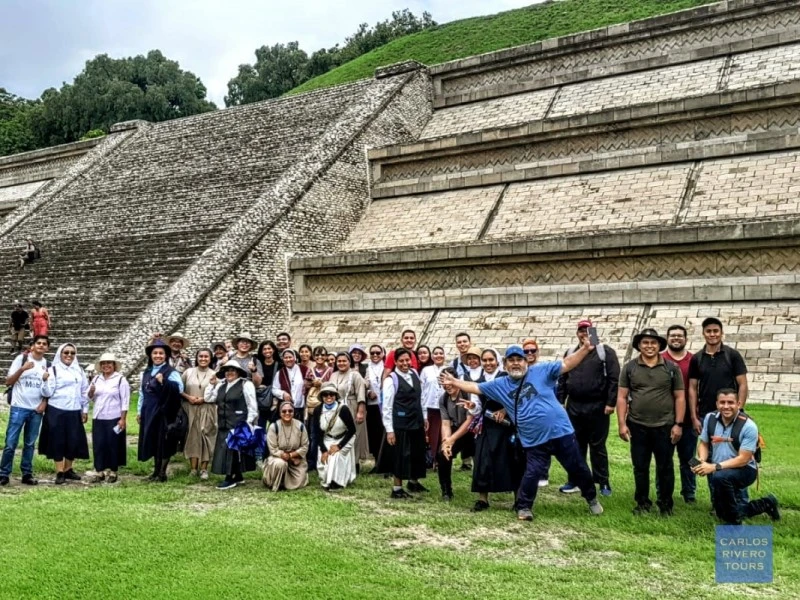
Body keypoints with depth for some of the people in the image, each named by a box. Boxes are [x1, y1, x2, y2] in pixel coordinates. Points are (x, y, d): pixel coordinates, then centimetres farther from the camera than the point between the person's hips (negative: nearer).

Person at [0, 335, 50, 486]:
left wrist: (44, 402, -1)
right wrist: (22, 369, -19)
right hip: (19, 407, -3)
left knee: (30, 444, 9)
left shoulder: (47, 364, 7)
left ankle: (27, 474, 14)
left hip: (36, 410, 3)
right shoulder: (21, 358, -3)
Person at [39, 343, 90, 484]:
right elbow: (47, 393, -9)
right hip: (57, 412, -4)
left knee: (74, 441, 6)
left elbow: (84, 392, 15)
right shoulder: (53, 370, -4)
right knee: (58, 441, 0)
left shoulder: (79, 371, 11)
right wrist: (45, 381, -27)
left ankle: (68, 470, 21)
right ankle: (60, 472, 6)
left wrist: (85, 410, 12)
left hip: (74, 412, 4)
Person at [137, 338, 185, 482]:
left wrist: (164, 381, -35)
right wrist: (139, 411, 17)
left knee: (163, 442, 1)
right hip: (149, 412, 6)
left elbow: (180, 388, -25)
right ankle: (156, 470, 22)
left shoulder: (171, 372, -9)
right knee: (152, 442, 12)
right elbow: (142, 393, 17)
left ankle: (162, 473, 9)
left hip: (164, 412, -6)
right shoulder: (146, 372, 11)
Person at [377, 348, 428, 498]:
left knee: (417, 453, 17)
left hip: (416, 422, 6)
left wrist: (424, 417, 14)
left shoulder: (415, 374, 5)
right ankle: (397, 488, 16)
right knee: (400, 454, 2)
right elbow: (387, 407, -13)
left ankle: (414, 482, 37)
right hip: (400, 424, -6)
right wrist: (389, 430, -15)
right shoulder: (391, 380, -13)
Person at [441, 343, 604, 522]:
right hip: (534, 441, 1)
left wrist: (586, 349, -14)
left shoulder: (540, 371, -1)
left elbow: (567, 364, -4)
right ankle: (524, 507, 18)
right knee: (531, 474, -2)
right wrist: (454, 382, 6)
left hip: (561, 432, -1)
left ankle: (592, 498, 34)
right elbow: (475, 387, 11)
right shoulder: (500, 385, 6)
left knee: (578, 469, 12)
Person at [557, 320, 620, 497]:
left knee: (598, 446, 3)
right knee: (575, 446, 10)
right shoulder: (569, 353, 12)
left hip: (597, 407, -4)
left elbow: (614, 379, -8)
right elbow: (562, 380, 14)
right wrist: (559, 402, 7)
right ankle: (575, 481, 19)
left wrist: (611, 403, -14)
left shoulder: (605, 352, -2)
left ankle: (603, 482, 12)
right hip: (574, 407, 4)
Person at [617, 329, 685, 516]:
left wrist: (678, 424, -4)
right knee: (640, 467, 9)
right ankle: (642, 503, 22)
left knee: (665, 467, 6)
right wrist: (622, 424, -5)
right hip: (637, 426, 1)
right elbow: (622, 397, 2)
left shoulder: (671, 368, 2)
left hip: (665, 426, -1)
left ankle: (666, 504, 19)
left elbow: (679, 397, 3)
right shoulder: (630, 367, 2)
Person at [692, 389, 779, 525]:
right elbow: (704, 444, 2)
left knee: (720, 477, -39)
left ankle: (734, 522, -18)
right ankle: (766, 504, 39)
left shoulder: (748, 426, -23)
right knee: (722, 513, 18)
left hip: (744, 470, -6)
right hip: (719, 472, 6)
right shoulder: (710, 418, -8)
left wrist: (715, 467, -34)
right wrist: (702, 461, -20)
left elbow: (743, 459, -26)